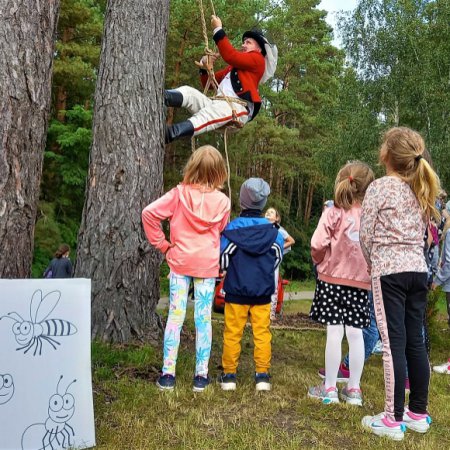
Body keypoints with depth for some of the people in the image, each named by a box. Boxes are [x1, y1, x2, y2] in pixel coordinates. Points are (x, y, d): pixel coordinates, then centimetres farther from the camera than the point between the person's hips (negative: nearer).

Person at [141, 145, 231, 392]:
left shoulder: (179, 193, -7)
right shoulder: (223, 201, -3)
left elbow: (149, 213, -13)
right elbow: (221, 232, 8)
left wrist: (162, 244, -4)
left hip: (180, 262, 0)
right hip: (208, 265, 1)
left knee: (175, 317, 6)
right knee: (203, 319, 7)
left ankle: (167, 374, 10)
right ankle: (201, 375, 14)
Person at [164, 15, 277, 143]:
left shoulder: (258, 59, 10)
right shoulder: (232, 67, 34)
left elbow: (231, 56, -8)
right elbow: (209, 83, 31)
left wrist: (218, 29, -2)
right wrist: (205, 66, 12)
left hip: (238, 107, -8)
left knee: (211, 112, -39)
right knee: (188, 91, -15)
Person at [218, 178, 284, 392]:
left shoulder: (231, 228, -11)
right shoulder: (272, 230, -3)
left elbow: (222, 259, -8)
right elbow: (278, 257, 7)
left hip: (236, 291, -2)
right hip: (263, 292, 2)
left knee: (232, 333, 7)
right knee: (262, 333, 10)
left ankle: (229, 374, 14)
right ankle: (262, 375, 13)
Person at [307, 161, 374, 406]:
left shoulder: (333, 213, -10)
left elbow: (318, 246, -15)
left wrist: (320, 262, 6)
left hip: (332, 279, -2)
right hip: (361, 282, 3)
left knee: (334, 333, 2)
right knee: (355, 334, 9)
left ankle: (329, 389, 10)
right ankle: (354, 389, 19)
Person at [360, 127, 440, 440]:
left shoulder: (380, 186, -7)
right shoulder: (422, 189, 12)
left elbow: (366, 234, -5)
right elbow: (423, 232, 14)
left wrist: (372, 262, 12)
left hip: (389, 271, -6)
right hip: (418, 269, 6)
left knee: (394, 344, -4)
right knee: (415, 341, 11)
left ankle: (393, 420, 4)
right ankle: (418, 413, 22)